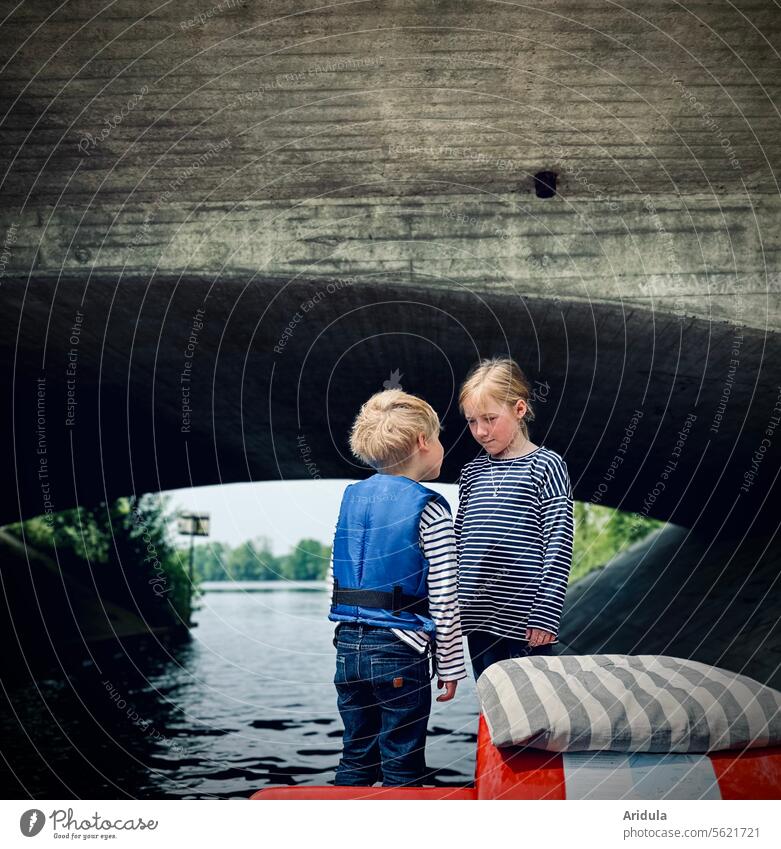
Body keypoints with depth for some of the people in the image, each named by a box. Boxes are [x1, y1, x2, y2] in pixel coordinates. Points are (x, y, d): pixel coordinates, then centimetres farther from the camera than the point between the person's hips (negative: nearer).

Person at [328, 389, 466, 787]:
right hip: (400, 650, -6)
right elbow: (443, 598, -11)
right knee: (402, 769, 8)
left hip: (349, 646, 6)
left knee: (355, 759, 18)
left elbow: (334, 578, 11)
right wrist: (449, 665, -2)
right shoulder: (429, 509, -11)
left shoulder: (352, 496, 7)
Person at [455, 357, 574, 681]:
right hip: (480, 618, 5)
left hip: (525, 619, -5)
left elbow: (558, 544, -9)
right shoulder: (472, 472, 10)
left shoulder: (546, 465, -5)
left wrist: (546, 614, -12)